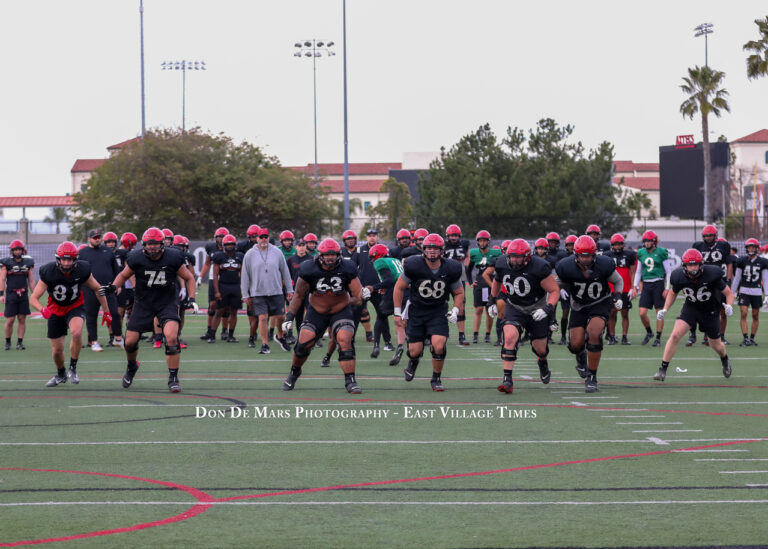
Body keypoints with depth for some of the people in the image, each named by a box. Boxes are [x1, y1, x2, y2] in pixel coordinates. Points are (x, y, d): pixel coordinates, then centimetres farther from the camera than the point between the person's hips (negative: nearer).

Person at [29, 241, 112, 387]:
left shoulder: (82, 270, -20)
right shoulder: (48, 273, -23)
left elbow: (97, 290, -2)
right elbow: (33, 298, -21)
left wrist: (106, 312, 3)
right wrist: (42, 309, -43)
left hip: (75, 308, -1)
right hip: (56, 310, 1)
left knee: (76, 332, -33)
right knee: (57, 350, 5)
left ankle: (73, 368, -13)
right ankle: (61, 375, 37)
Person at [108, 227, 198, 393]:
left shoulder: (173, 258, -13)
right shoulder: (137, 258, -12)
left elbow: (189, 278, 2)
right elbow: (124, 275, 6)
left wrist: (191, 299, -10)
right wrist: (113, 287, -13)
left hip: (167, 303, -2)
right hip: (143, 303, 2)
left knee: (171, 337, -24)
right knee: (130, 341, 2)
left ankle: (173, 378, -11)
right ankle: (132, 366, 38)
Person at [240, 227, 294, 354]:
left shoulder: (277, 252, 4)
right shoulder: (250, 255, 1)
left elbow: (285, 271, 11)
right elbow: (245, 276, 6)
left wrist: (289, 289, 11)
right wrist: (245, 295, 4)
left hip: (276, 291, 1)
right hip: (258, 292, -1)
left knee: (281, 316, 3)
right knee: (263, 318, -8)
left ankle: (280, 336, 30)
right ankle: (265, 344, 2)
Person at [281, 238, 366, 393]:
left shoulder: (346, 270, -17)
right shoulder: (309, 270, -17)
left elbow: (357, 293, -13)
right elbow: (299, 295, -5)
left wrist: (362, 294, -38)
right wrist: (289, 317, -7)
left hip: (341, 310, 0)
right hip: (316, 311, 1)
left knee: (345, 341, -20)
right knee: (304, 344, -8)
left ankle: (350, 381, -13)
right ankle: (294, 373, 22)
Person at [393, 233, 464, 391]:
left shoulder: (450, 269, -10)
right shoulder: (414, 266, -16)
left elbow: (459, 293, 7)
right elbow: (399, 288, -2)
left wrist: (455, 311, -9)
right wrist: (397, 312, -2)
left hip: (438, 311, 0)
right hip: (416, 311, 0)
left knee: (438, 346, -18)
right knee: (415, 351, 1)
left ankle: (436, 378, 6)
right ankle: (413, 363, 41)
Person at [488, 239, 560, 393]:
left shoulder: (539, 268, -25)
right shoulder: (502, 265, -12)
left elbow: (555, 291, -17)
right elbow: (497, 281, 13)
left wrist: (548, 308, -32)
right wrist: (492, 300, 17)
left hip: (537, 309, -2)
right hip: (514, 308, 2)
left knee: (540, 349, 10)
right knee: (509, 338, -23)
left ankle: (542, 362, 50)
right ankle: (507, 379, -22)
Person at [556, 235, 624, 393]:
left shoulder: (604, 265, -20)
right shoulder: (566, 267, -20)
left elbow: (618, 281, -1)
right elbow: (558, 285, 1)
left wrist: (617, 296, -12)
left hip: (601, 303, -2)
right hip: (579, 306, 2)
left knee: (593, 333, -27)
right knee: (576, 344, -4)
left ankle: (592, 377, -13)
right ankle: (581, 356, 40)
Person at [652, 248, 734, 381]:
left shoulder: (711, 275, -27)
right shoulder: (679, 277, -19)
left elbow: (728, 293, -15)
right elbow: (673, 293, 4)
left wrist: (729, 306, -34)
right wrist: (665, 309, -7)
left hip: (710, 311, -1)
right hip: (690, 307, 1)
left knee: (716, 345, 12)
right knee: (675, 335, -20)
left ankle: (725, 360, 49)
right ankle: (663, 369, -13)